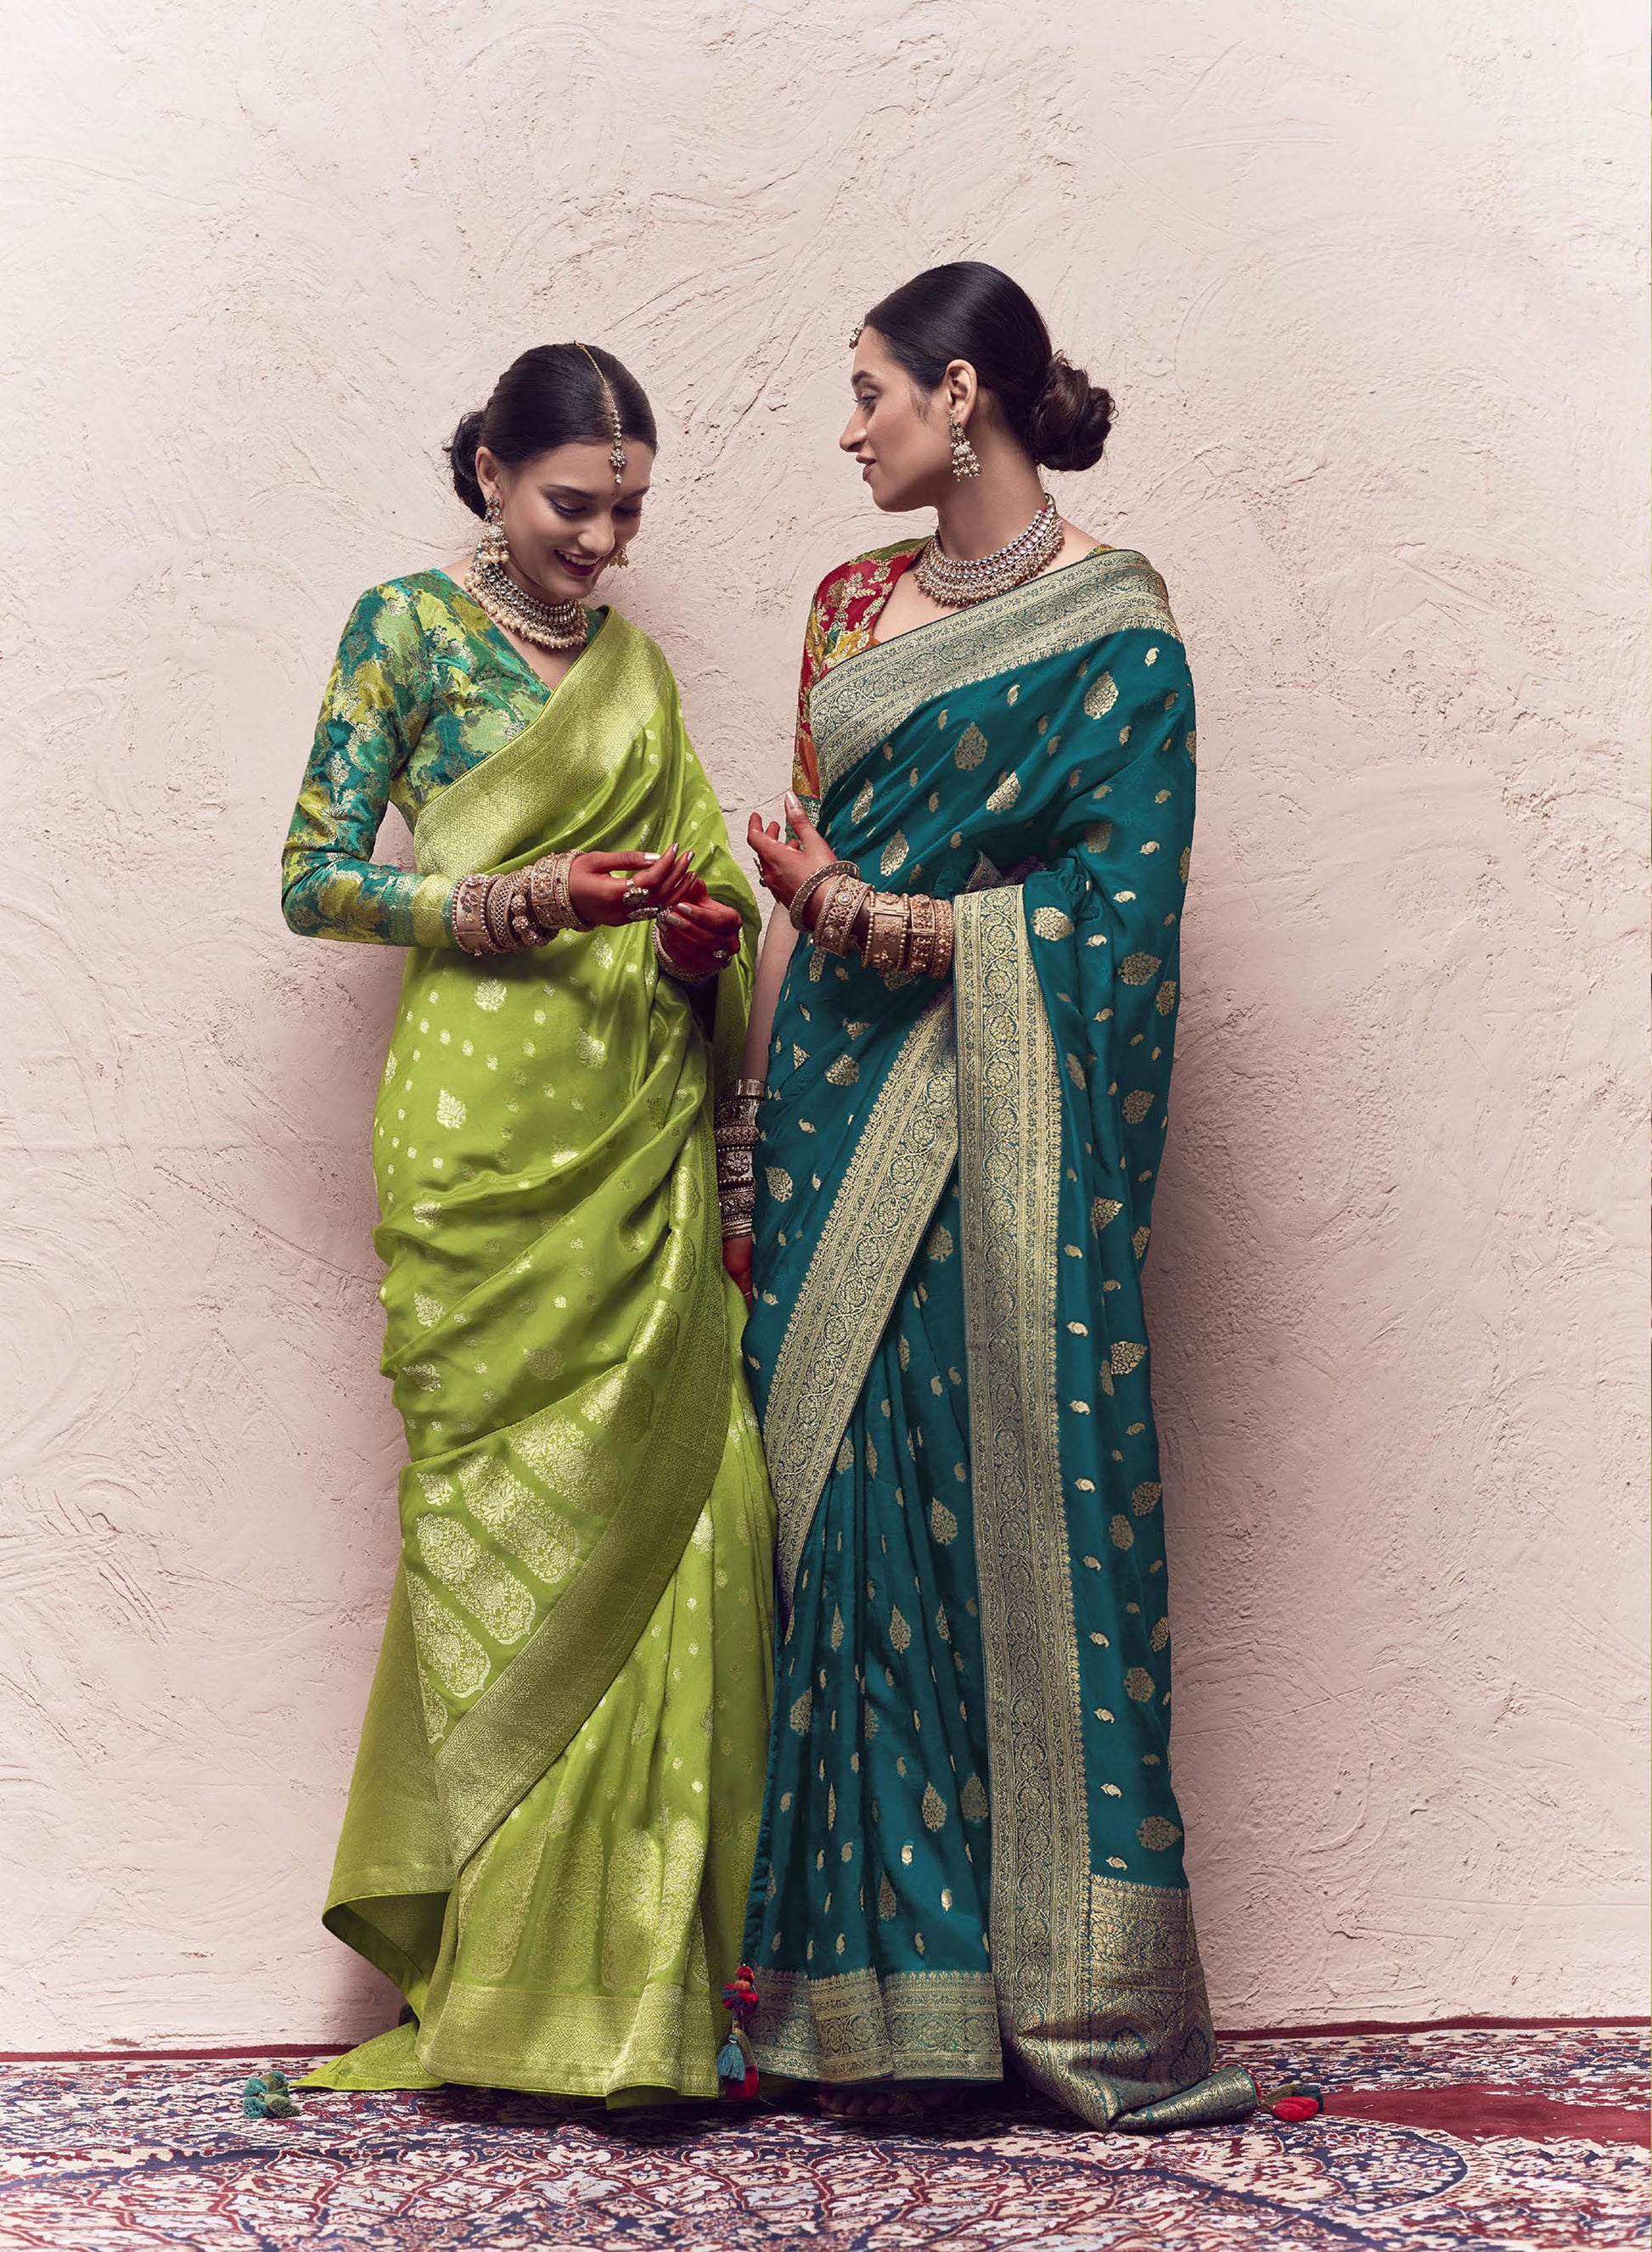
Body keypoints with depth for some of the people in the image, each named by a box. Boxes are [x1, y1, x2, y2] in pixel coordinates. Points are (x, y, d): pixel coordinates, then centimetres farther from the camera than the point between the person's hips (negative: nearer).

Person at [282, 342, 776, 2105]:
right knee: (509, 1510, -6)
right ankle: (515, 1981, 5)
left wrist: (707, 933, 0)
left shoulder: (636, 664, 19)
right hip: (488, 1119, -5)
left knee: (667, 1502, -1)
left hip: (649, 1121, 5)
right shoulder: (409, 626, 4)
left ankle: (638, 1976, 7)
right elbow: (315, 877, -2)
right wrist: (528, 903, -15)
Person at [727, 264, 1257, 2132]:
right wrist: (754, 1139, 9)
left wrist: (870, 919, -11)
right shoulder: (854, 606, 15)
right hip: (835, 1117, 5)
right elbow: (804, 877, 15)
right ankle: (871, 1993, 10)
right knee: (845, 1522, 3)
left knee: (1016, 1517, -5)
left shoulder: (1114, 628, -3)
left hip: (997, 1135, -5)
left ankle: (1073, 1999, 5)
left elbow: (1108, 922, -10)